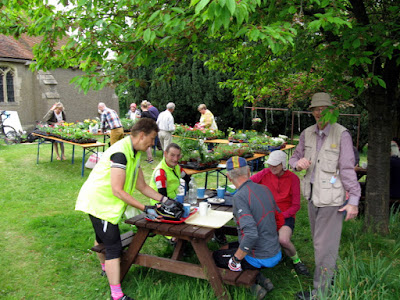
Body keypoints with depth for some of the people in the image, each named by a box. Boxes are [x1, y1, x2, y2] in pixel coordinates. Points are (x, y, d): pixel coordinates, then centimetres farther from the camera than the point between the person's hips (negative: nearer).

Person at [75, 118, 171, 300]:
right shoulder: (120, 152, -26)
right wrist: (145, 209, -28)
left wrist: (163, 199, -1)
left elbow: (141, 186, 9)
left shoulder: (134, 153, 6)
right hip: (100, 202, -10)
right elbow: (117, 190, -29)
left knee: (103, 239, 29)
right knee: (113, 247, -9)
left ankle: (106, 268, 52)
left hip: (101, 201, 10)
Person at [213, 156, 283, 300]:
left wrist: (235, 259, -19)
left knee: (215, 257, 14)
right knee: (224, 248, 26)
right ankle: (262, 280, 12)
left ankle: (252, 286, 1)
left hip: (260, 258, -7)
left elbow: (251, 234, -32)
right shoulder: (264, 189, 0)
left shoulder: (239, 197, -24)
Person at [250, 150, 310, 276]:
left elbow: (296, 206, -6)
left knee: (284, 240, -32)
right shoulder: (265, 173, -3)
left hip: (285, 216, -2)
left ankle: (296, 260, 3)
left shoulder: (293, 178, -7)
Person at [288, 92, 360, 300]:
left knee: (324, 244, -1)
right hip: (313, 195, 6)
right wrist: (298, 163, -12)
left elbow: (347, 169, -14)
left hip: (332, 198, -6)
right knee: (320, 239, 19)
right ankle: (331, 273, 40)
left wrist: (353, 201, -15)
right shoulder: (307, 134, 3)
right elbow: (295, 158, 13)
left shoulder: (342, 134, -14)